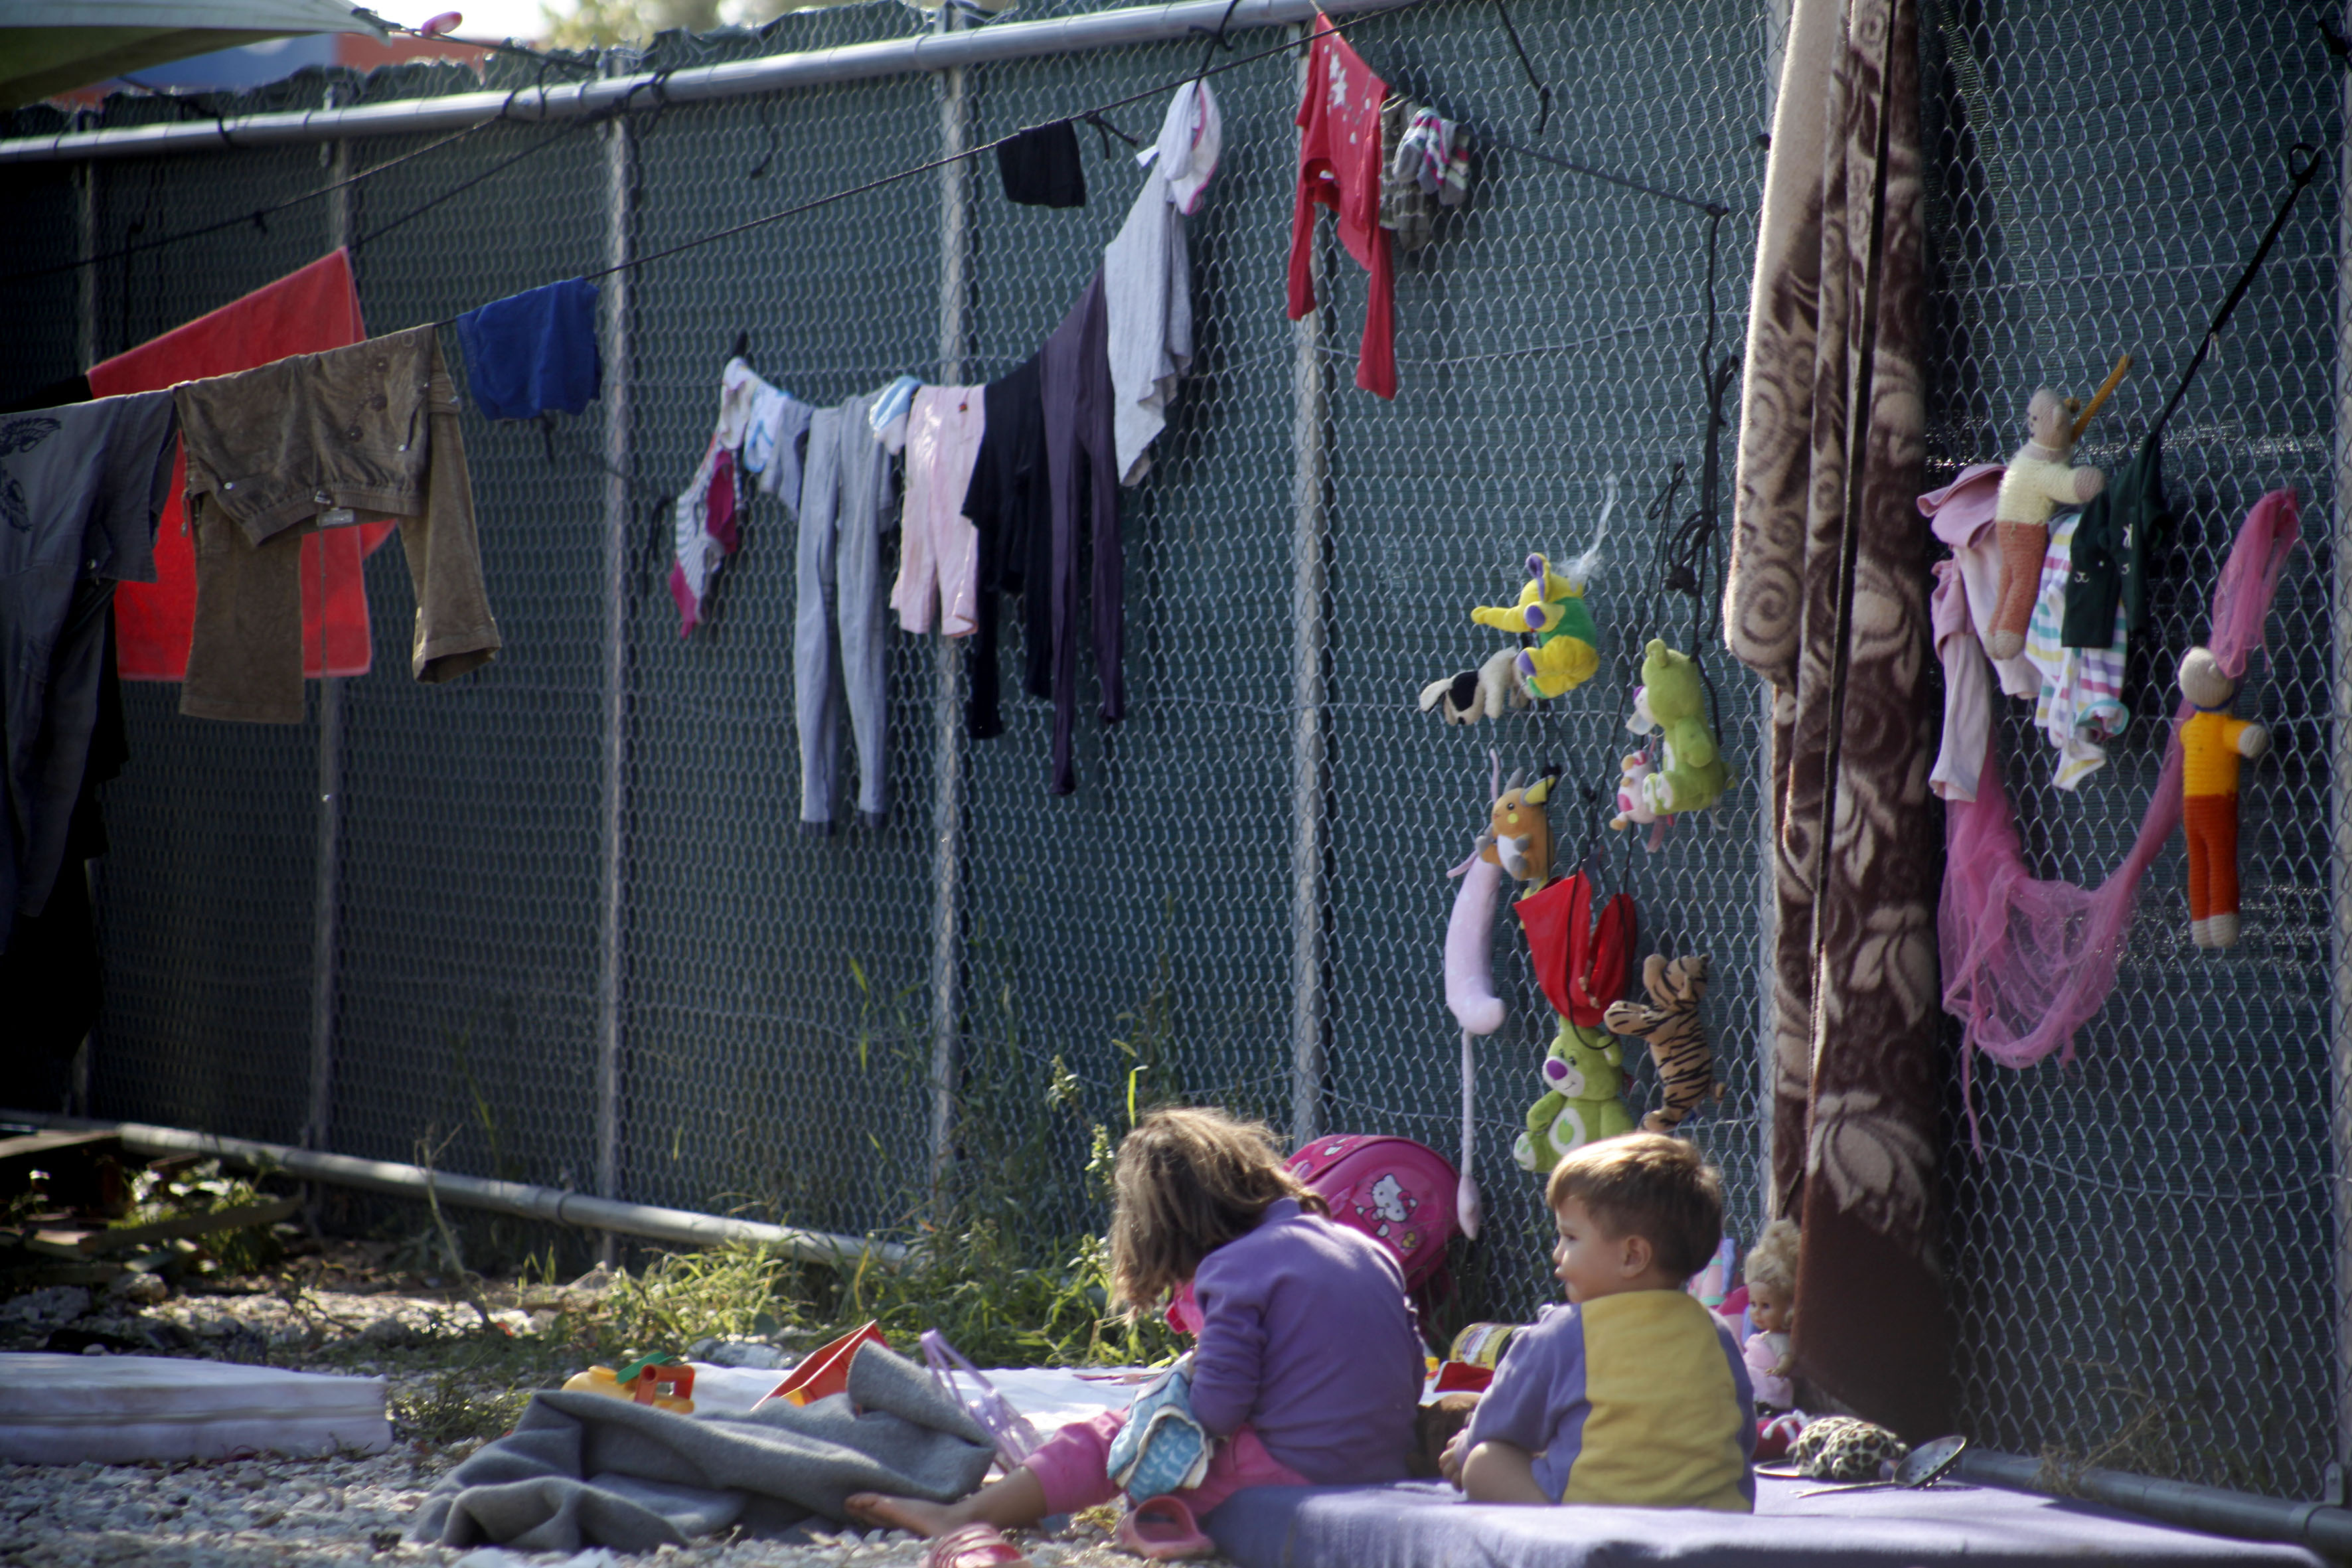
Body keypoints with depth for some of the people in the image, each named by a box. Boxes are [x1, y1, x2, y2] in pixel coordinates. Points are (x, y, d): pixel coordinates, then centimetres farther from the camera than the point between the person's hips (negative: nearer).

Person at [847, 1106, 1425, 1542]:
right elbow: (1412, 1369, 14)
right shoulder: (1371, 1250, 11)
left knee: (1105, 1441, 5)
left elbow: (1219, 1407, -16)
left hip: (1291, 1473, -8)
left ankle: (968, 1515, 11)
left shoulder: (1236, 1269, -12)